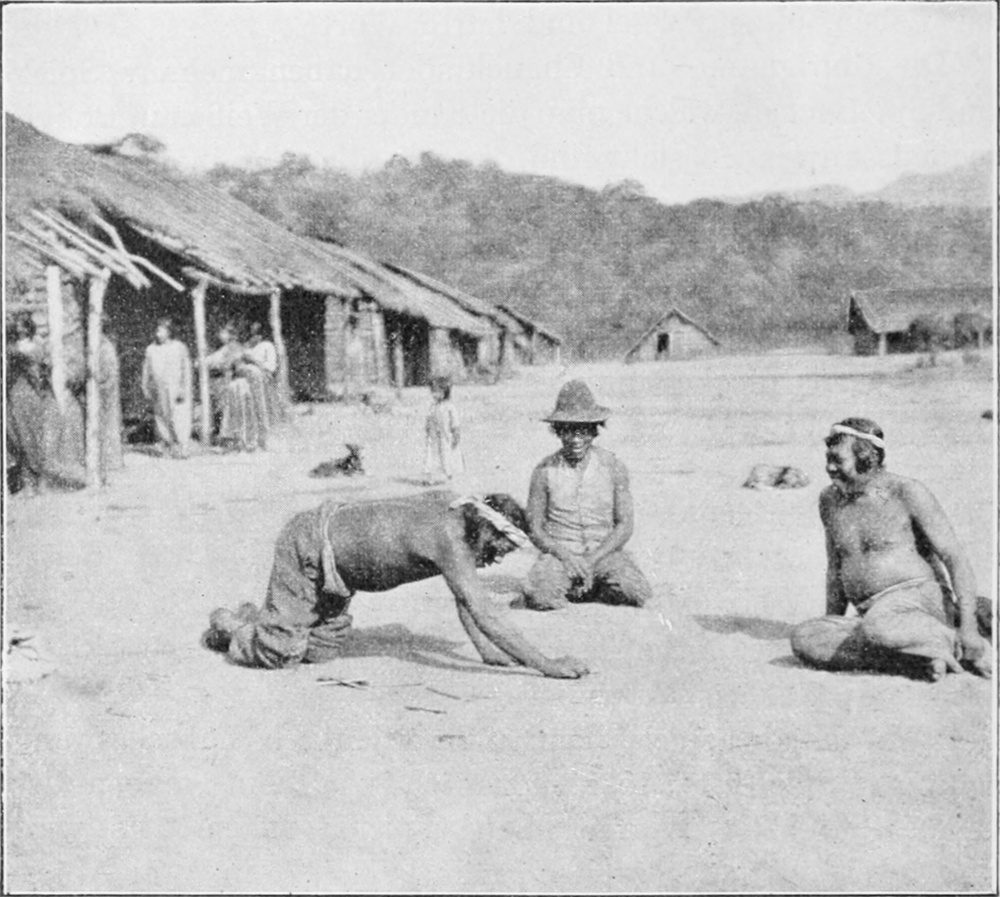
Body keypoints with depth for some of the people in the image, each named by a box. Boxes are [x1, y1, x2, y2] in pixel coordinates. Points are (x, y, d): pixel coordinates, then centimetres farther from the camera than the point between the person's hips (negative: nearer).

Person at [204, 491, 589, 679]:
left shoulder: (456, 507, -7)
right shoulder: (450, 542, -33)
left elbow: (465, 597, 4)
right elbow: (486, 619, -36)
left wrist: (488, 650, -2)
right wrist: (549, 667, -34)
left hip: (333, 540, 9)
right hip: (307, 546, -9)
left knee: (321, 651, 13)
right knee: (281, 653, -3)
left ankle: (255, 620, 35)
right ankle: (229, 626, 24)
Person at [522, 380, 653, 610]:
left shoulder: (613, 467, 1)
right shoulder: (544, 471, -1)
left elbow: (625, 526, 0)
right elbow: (535, 529, 2)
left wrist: (593, 559, -15)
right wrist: (565, 556, -16)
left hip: (604, 552, 1)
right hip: (559, 554, -1)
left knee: (637, 593, -27)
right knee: (538, 597, -32)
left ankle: (601, 591, 6)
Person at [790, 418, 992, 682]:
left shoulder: (907, 492, -5)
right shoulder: (830, 500, 11)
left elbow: (956, 558, -7)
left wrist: (968, 625, -15)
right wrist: (831, 626, 16)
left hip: (919, 600, -6)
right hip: (873, 614, 6)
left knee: (877, 627, -40)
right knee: (802, 640, -22)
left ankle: (959, 646, -13)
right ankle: (910, 660, -21)